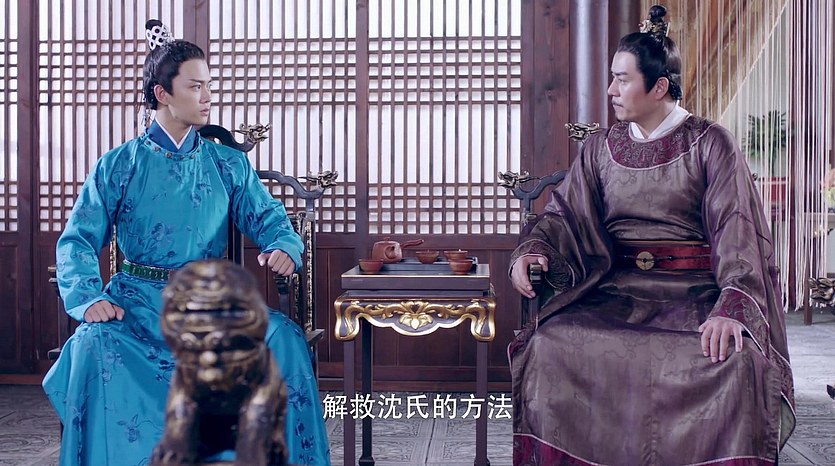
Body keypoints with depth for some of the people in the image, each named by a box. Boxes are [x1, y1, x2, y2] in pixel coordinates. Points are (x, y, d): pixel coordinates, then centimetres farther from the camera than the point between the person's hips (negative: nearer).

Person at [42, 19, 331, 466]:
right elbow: (78, 239, -1)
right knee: (94, 344, -32)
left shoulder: (229, 164, 11)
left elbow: (269, 217, 6)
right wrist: (90, 298, -19)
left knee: (284, 336, -23)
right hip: (140, 299, -1)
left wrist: (283, 246, -19)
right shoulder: (118, 166, 5)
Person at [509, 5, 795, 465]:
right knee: (550, 343, -24)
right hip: (617, 288, 3)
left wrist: (732, 305, -26)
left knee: (734, 357, -32)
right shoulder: (601, 148, 13)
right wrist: (533, 247, -14)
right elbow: (564, 213, 11)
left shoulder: (710, 143, 1)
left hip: (695, 290, -3)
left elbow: (737, 226, -10)